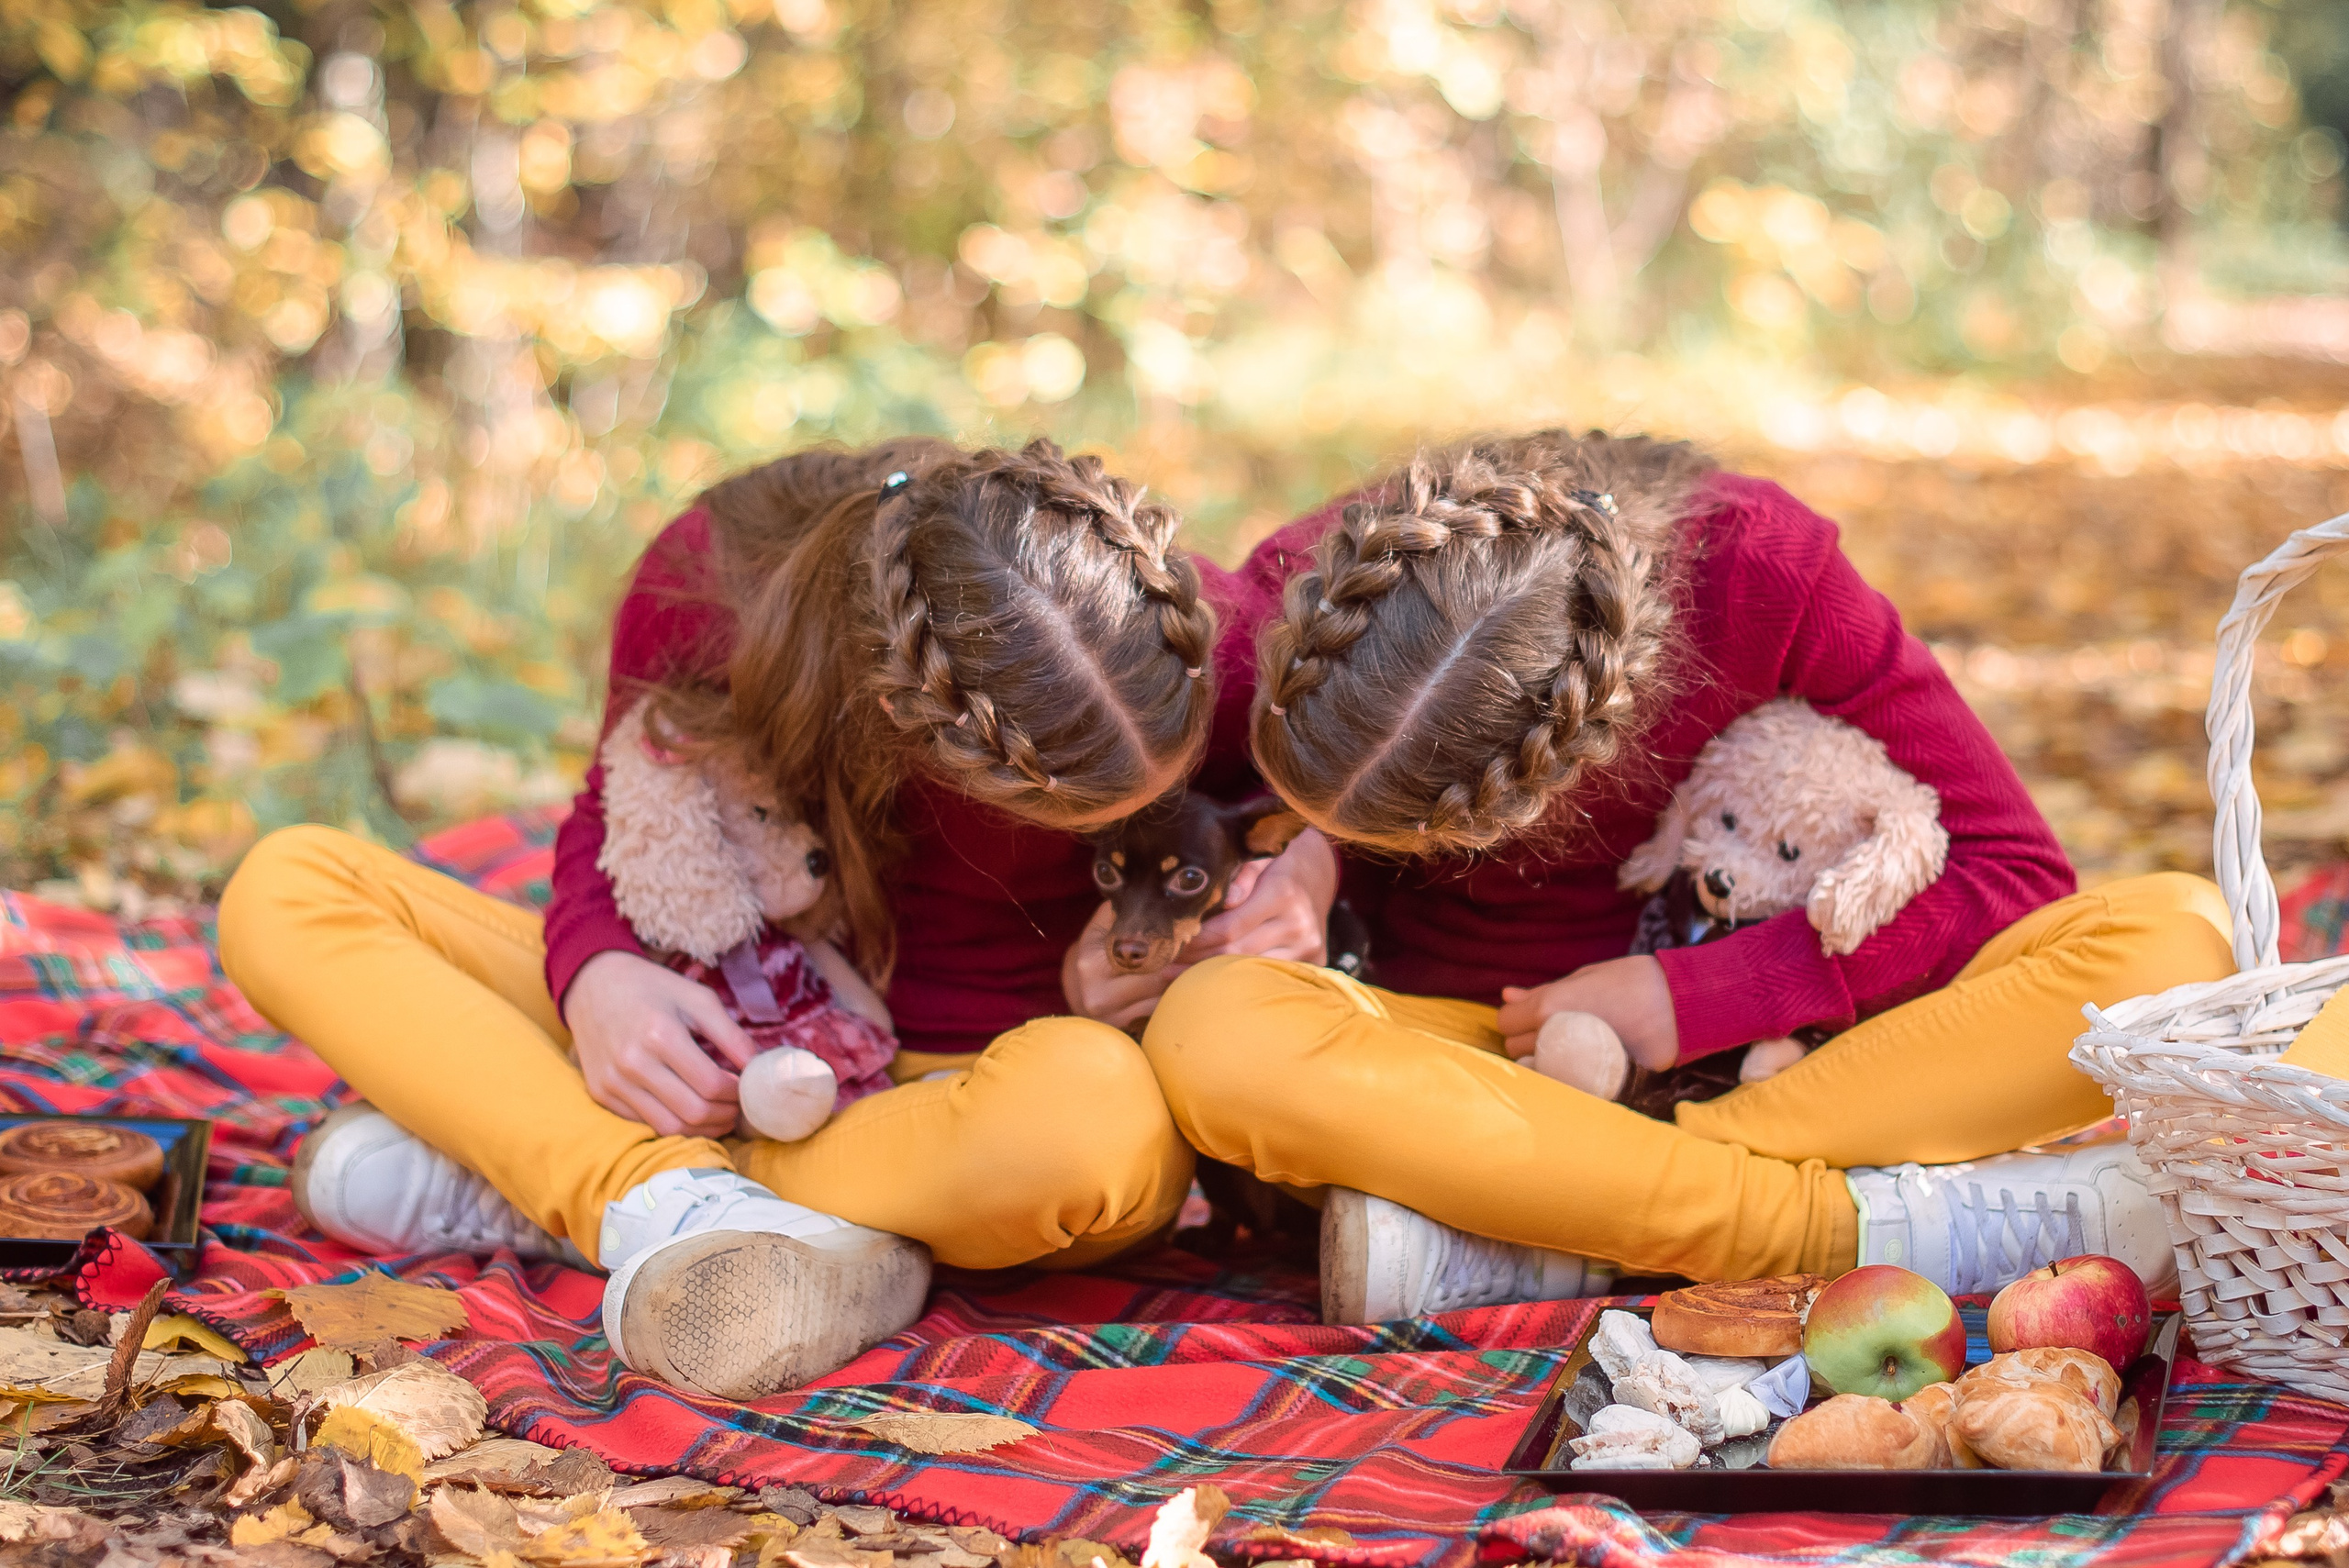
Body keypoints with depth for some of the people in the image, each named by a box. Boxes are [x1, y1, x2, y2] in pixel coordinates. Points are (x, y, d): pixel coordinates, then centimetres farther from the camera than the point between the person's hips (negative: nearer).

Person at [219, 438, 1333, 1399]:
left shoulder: (1188, 635, -23)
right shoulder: (710, 579, -22)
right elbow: (620, 815, -3)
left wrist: (1302, 873, -21)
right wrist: (597, 975, -24)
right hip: (748, 1046, 2)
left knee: (1093, 1108, -43)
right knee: (285, 890, -13)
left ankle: (536, 1186, -23)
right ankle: (679, 1206, -30)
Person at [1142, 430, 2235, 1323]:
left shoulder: (1758, 568, -21)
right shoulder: (1295, 596, -18)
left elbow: (2014, 876, -16)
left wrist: (1694, 999, -20)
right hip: (1476, 1058, 0)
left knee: (2177, 937, -27)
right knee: (1213, 1035, -35)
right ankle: (1863, 1223, -33)